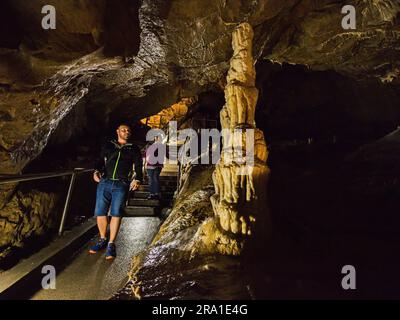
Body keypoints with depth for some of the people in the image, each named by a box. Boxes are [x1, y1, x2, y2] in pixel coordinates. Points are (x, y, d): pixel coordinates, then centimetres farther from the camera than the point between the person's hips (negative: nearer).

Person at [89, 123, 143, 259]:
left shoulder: (134, 149, 14)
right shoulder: (108, 145, 19)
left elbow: (138, 166, 6)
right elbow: (100, 160, 17)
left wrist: (137, 179, -11)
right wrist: (96, 171, -4)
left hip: (121, 185, -2)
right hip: (105, 182, 2)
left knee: (116, 213, -8)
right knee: (100, 212, -1)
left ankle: (111, 244, 1)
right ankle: (102, 239, 20)